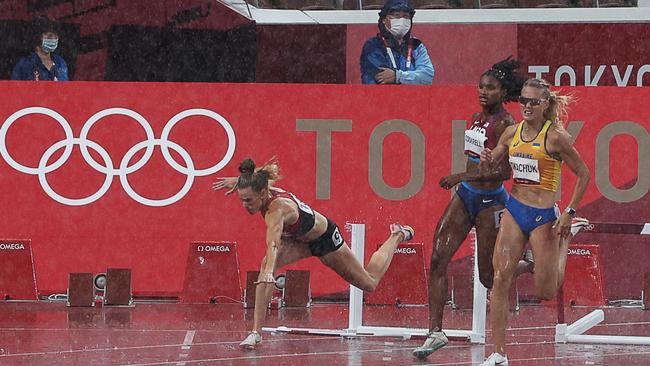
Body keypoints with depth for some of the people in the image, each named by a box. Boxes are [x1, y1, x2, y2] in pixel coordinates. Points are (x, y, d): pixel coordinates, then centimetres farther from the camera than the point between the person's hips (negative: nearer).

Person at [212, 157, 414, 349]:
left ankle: (397, 236, 43)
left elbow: (273, 245, -63)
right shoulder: (265, 185, -24)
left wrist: (269, 272, -79)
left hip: (325, 237, -6)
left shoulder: (277, 209, -45)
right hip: (300, 239, 6)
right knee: (266, 264, -25)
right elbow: (272, 169, 1)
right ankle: (256, 332, -22)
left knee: (370, 283, 17)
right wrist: (240, 181, 1)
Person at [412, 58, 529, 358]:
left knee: (489, 277, 4)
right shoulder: (478, 117, 8)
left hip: (490, 201, -7)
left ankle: (532, 264, 35)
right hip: (465, 197, 7)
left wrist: (462, 176, -26)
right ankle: (435, 332, -9)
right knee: (438, 259, -9)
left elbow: (505, 171, -22)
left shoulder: (505, 124, -16)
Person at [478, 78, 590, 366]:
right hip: (514, 212, 4)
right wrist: (486, 160, -6)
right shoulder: (512, 133, 5)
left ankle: (563, 242, 34)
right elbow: (490, 165, 19)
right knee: (500, 279, -10)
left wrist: (569, 213, -10)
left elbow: (583, 174, -5)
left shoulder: (555, 137, -11)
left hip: (543, 217, -4)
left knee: (547, 293, 2)